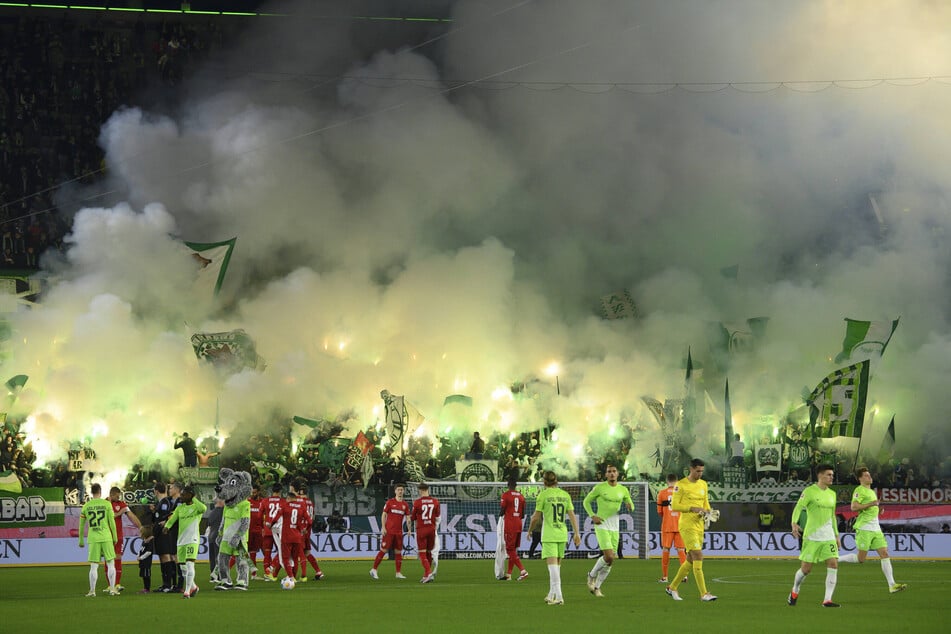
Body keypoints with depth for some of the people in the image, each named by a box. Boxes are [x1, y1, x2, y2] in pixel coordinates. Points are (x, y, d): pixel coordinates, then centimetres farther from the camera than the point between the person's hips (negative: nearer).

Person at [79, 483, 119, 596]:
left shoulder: (86, 506, 4)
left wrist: (81, 540, 17)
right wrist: (115, 537, 9)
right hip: (106, 538, -1)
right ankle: (112, 588, 5)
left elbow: (81, 525, 8)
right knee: (111, 563, 7)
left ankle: (92, 591, 2)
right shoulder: (107, 504, -1)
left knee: (94, 566, 3)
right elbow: (112, 522, -1)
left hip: (93, 539, 1)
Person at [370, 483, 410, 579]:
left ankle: (398, 573, 11)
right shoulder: (390, 502, -1)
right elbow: (384, 515, 0)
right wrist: (383, 527, -9)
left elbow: (407, 518, 10)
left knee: (398, 552, 6)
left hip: (399, 532, 4)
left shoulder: (405, 505, 9)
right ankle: (374, 570, 3)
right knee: (383, 550, -5)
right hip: (389, 531, -4)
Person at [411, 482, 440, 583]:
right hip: (431, 529, 4)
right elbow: (437, 518, 10)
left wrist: (411, 528, 21)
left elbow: (413, 518, 3)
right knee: (429, 553, 14)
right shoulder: (435, 501, 2)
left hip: (421, 529, -4)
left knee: (422, 554, -2)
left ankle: (429, 573, -19)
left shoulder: (417, 502, -7)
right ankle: (426, 576, 18)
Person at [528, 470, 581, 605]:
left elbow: (536, 517, -3)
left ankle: (558, 596, -19)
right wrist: (577, 533, 5)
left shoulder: (543, 495, -5)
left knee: (553, 565, -9)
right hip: (562, 534, 5)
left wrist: (530, 531, 12)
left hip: (549, 535, -5)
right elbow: (572, 515, 3)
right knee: (557, 565, 15)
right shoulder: (565, 495, 7)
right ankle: (552, 594, 23)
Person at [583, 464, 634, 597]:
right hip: (601, 526, -5)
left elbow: (631, 506, 18)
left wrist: (630, 506, -7)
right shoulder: (599, 487, -4)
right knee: (609, 557, -18)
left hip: (615, 528, 5)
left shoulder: (623, 490, 7)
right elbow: (586, 501, 5)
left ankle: (597, 586, 17)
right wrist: (592, 516, -9)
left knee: (611, 561, 4)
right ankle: (592, 575, 7)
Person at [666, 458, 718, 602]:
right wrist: (692, 508, -21)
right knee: (698, 556, -15)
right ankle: (704, 594, -16)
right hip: (687, 525, -8)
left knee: (691, 560, 11)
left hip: (699, 525, 8)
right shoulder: (681, 485, -8)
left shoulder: (703, 484, 13)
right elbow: (674, 505, -10)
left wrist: (707, 511, -1)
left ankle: (672, 587, 27)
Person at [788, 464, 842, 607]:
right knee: (806, 569, -1)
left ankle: (827, 600, -9)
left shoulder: (832, 494, 13)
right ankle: (794, 592, 27)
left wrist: (836, 535, 21)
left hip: (828, 536, 5)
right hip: (812, 536, -5)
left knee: (833, 565, -11)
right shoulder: (809, 491, -6)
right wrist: (794, 523, -31)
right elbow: (798, 508, -14)